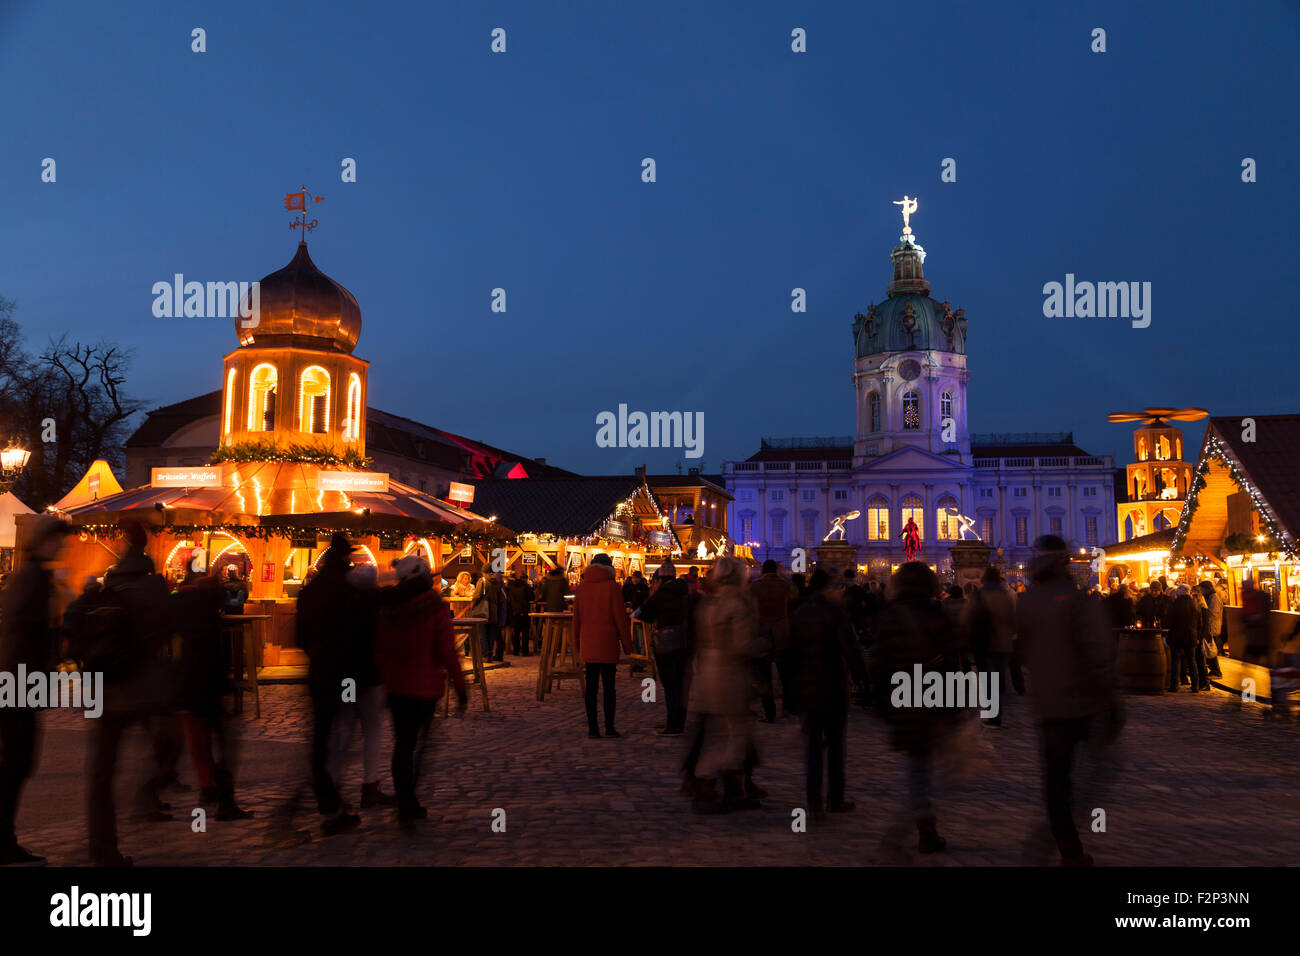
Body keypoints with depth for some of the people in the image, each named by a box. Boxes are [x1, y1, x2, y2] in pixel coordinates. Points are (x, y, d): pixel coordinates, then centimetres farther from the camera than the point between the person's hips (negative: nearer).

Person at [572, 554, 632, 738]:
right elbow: (620, 617, -7)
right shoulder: (611, 587, -7)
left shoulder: (581, 588, 6)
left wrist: (577, 643, 19)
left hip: (588, 643, 4)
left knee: (591, 685, 6)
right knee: (609, 684, 3)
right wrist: (627, 643, 0)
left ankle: (592, 728, 7)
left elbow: (576, 618, 10)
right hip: (608, 642, -3)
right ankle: (609, 727, 6)